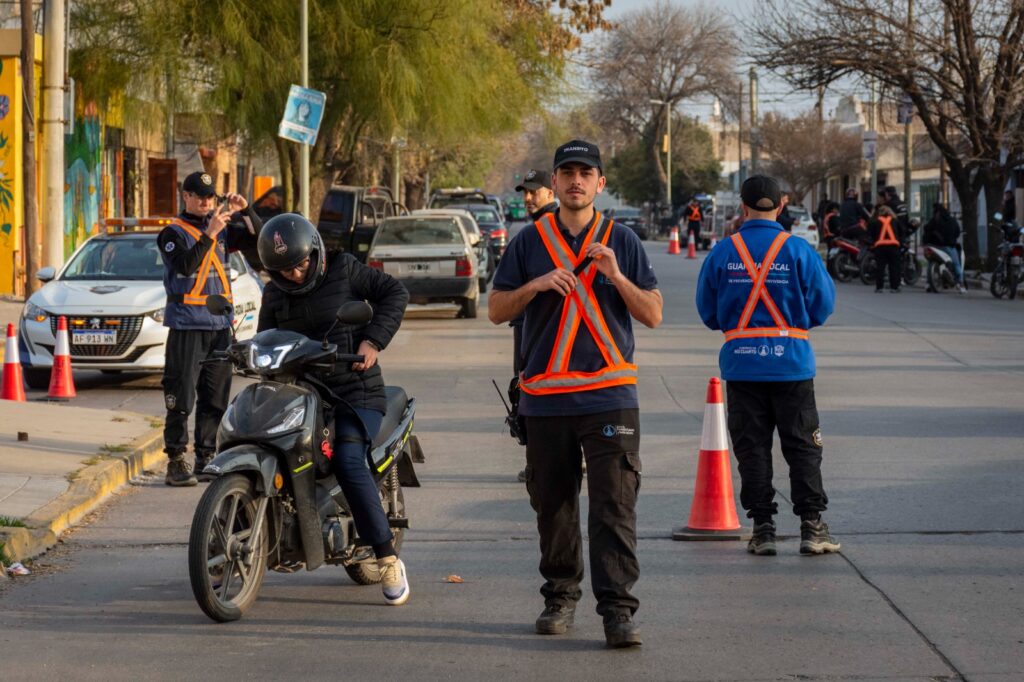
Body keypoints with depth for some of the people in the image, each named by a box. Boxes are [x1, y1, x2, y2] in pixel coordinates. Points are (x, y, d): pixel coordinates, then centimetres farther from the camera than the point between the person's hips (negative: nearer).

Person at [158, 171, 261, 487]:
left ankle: (206, 460, 17)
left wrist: (245, 211, -4)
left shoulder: (223, 229, 14)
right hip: (187, 326, -6)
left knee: (215, 399, 10)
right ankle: (176, 462, -6)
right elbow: (185, 265, -19)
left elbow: (258, 239, 11)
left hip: (220, 324, 6)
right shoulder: (173, 232, -2)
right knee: (181, 399, -8)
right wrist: (209, 234, -27)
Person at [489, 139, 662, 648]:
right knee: (553, 506, 9)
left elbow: (653, 315, 4)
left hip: (610, 396, -2)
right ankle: (560, 596, 22)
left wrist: (616, 276, -12)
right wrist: (536, 285, -10)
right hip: (545, 397, 2)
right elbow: (496, 311, 7)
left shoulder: (622, 242, 7)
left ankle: (617, 608, -11)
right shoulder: (529, 242, 9)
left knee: (614, 506, -9)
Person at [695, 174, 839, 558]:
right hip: (791, 363, -1)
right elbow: (823, 304, -1)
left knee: (751, 447, 7)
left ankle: (762, 529, 5)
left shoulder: (723, 252, -2)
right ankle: (812, 528, 3)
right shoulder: (798, 251, -6)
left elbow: (707, 311, 5)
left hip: (741, 364, 1)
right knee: (802, 446, 6)